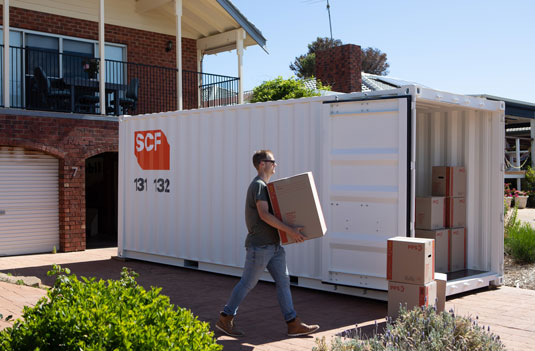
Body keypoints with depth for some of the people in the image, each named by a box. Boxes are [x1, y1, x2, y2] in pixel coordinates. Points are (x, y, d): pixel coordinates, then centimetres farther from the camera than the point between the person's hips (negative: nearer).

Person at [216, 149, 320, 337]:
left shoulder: (265, 186, 20)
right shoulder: (258, 185, -12)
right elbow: (264, 215, -23)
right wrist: (289, 230, -25)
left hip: (273, 245, 9)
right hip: (259, 245, -9)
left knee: (283, 281, 5)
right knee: (247, 283, -1)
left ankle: (294, 324, 6)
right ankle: (225, 319, 12)